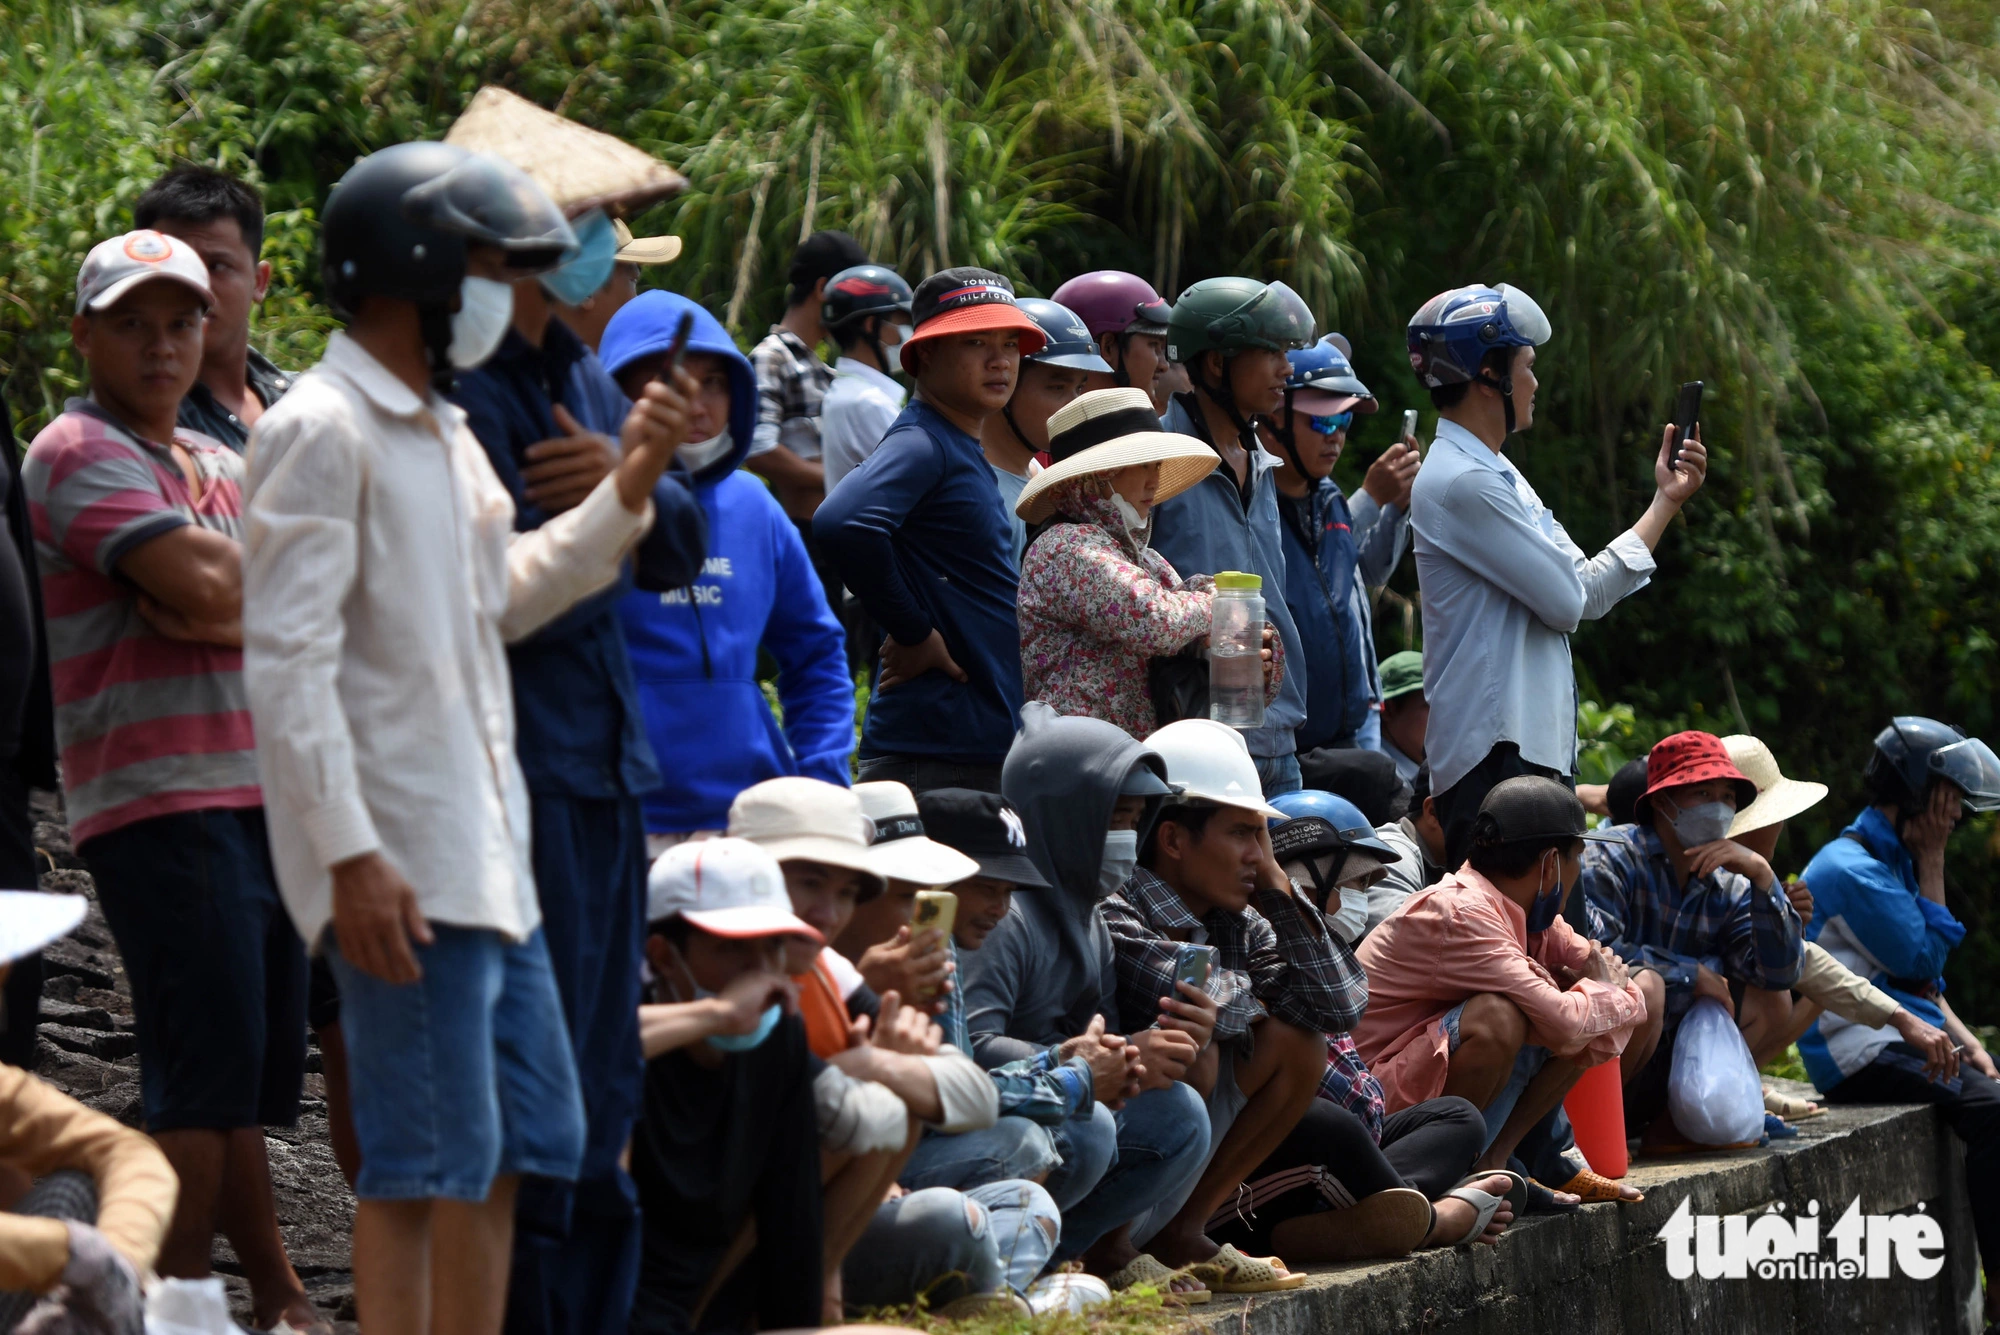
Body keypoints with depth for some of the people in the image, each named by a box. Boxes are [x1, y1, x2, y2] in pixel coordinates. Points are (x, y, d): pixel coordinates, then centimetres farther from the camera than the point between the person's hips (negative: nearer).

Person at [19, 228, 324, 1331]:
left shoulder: (221, 467, 20)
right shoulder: (79, 454, -6)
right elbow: (210, 584, -19)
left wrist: (219, 611, -10)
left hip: (258, 791, 8)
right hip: (160, 796, -8)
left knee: (258, 1069, 12)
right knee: (210, 1062, -11)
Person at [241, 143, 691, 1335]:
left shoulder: (444, 432, 17)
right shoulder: (324, 432, -12)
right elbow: (288, 659, -18)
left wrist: (628, 492, 14)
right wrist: (350, 855, -23)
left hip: (488, 855, 10)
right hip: (400, 870, -10)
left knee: (526, 1142, 13)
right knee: (428, 1168, -8)